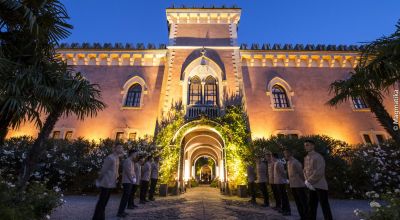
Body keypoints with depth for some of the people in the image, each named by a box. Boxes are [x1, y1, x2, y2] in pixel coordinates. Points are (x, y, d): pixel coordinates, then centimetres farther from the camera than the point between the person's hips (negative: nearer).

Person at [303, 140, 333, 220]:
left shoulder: (318, 157, -14)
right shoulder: (306, 158, 10)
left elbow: (319, 172, -21)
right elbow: (305, 170, 13)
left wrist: (309, 181, -17)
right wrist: (307, 181, -2)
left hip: (320, 186, -7)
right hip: (311, 186, 7)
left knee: (325, 206, 4)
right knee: (311, 206, 13)